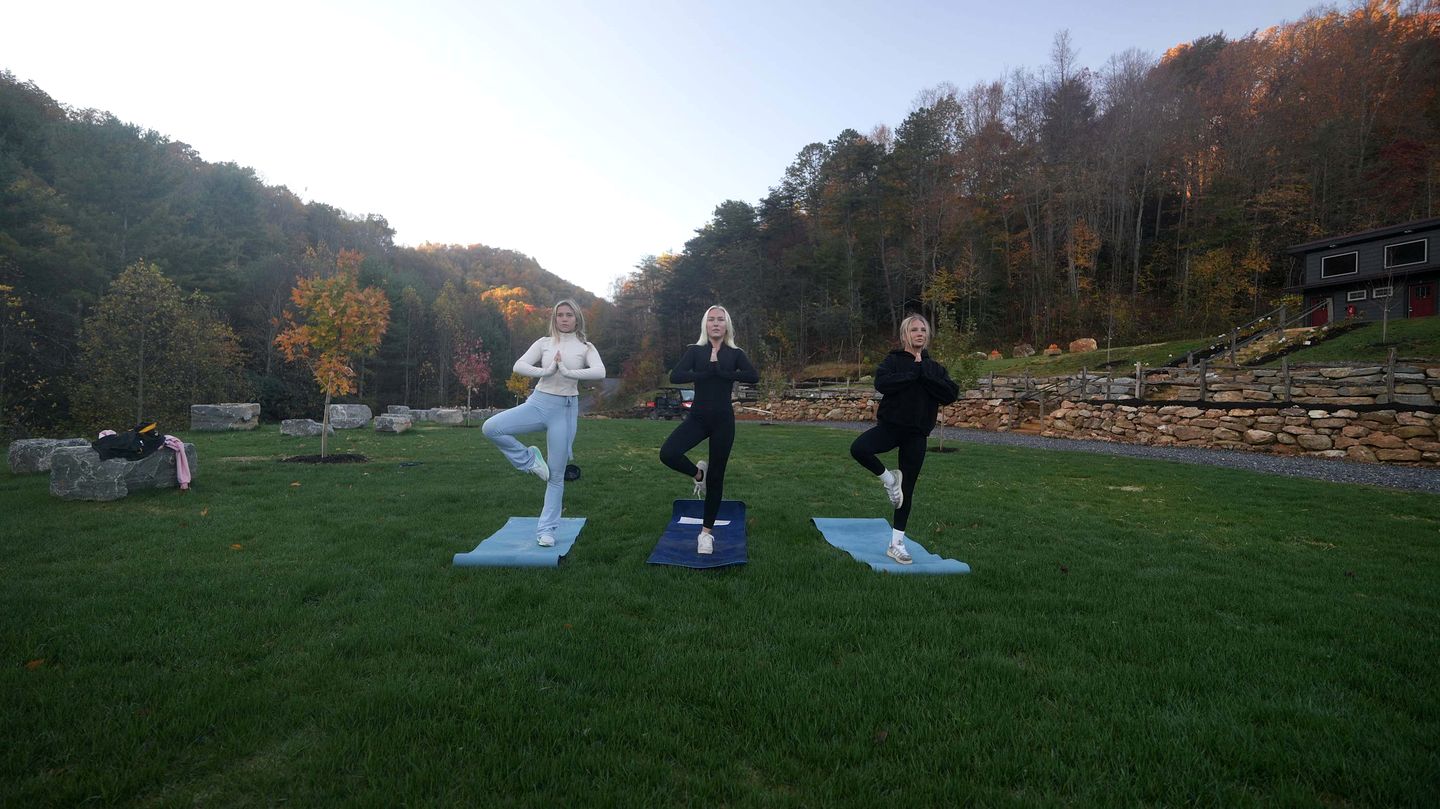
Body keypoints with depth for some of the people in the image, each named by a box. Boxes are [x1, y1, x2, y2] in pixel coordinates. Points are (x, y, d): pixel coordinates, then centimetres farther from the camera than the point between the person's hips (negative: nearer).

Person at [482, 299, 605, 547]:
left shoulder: (585, 347, 4)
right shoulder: (544, 342, 7)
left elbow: (600, 372, -15)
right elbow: (519, 366, -3)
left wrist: (567, 372, -20)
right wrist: (546, 371, -16)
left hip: (566, 409, -2)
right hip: (539, 403, 2)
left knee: (556, 475, 2)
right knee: (491, 427, -21)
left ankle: (546, 529, 14)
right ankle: (529, 460, 1)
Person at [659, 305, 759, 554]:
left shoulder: (735, 353, 3)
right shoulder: (695, 351, 3)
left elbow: (754, 377, -15)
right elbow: (675, 376, -13)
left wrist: (720, 372, -18)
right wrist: (708, 372, -17)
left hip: (723, 421, 0)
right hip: (697, 417, 0)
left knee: (716, 477, 3)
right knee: (667, 453, -23)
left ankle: (706, 532, 17)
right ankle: (698, 473, 10)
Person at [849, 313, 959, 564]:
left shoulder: (934, 367, 11)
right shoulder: (893, 360, 0)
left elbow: (952, 393, -5)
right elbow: (881, 383, -20)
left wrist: (924, 375, -12)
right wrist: (913, 373, -17)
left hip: (916, 434, 3)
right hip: (890, 426, -2)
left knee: (907, 489, 7)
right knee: (858, 448, -31)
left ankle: (897, 543, 19)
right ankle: (889, 479, 0)